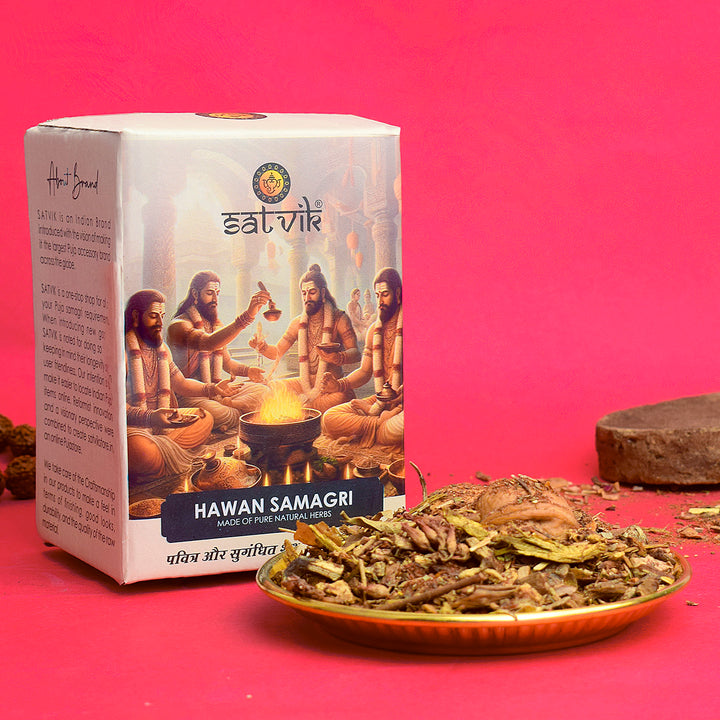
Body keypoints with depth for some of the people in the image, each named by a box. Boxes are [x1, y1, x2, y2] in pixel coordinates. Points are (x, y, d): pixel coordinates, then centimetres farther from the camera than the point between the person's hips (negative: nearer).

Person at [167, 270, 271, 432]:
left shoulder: (216, 325, 17)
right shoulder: (179, 326, -15)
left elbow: (226, 362, 28)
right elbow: (209, 343, -35)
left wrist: (247, 371, 3)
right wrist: (248, 315, -45)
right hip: (189, 397, -9)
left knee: (262, 390, -7)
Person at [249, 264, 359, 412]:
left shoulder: (338, 318, -3)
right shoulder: (298, 323, 11)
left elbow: (355, 353, -12)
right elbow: (277, 353, 10)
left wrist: (337, 357, -34)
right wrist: (263, 347, -13)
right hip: (305, 384, 4)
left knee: (345, 396, -38)